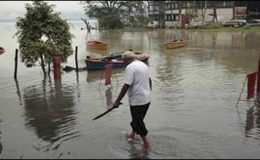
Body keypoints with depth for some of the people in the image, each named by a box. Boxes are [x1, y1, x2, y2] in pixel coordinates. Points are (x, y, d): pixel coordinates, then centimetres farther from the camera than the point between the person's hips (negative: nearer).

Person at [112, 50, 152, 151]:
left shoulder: (130, 67, -16)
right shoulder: (143, 64, 11)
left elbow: (126, 86, -23)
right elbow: (149, 80, 21)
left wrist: (117, 101, -18)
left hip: (137, 101, -9)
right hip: (147, 99, 9)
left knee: (138, 123, 4)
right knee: (137, 119, 25)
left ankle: (146, 144, 11)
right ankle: (132, 135, 43)